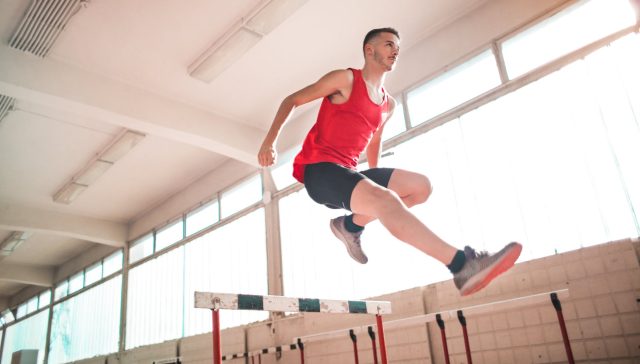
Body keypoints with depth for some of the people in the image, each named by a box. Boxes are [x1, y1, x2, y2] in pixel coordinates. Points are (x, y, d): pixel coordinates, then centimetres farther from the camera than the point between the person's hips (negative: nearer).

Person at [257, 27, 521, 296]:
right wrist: (270, 141, -8)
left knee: (420, 186, -4)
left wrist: (375, 180, 31)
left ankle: (351, 225, 2)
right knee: (384, 199, -32)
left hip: (347, 173, 8)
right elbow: (292, 100, 2)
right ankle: (462, 265, -40)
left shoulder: (388, 104, 18)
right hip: (318, 169, -8)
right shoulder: (346, 79, -1)